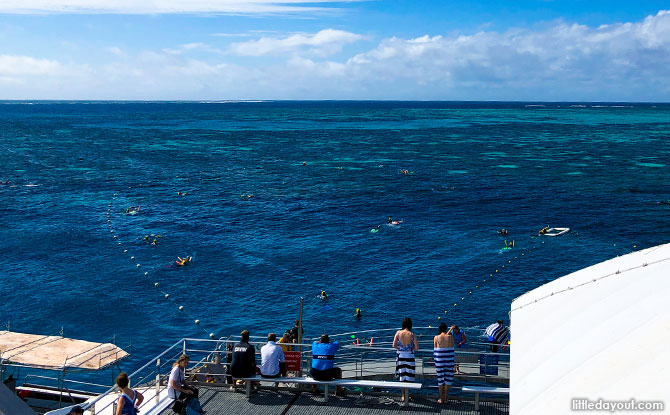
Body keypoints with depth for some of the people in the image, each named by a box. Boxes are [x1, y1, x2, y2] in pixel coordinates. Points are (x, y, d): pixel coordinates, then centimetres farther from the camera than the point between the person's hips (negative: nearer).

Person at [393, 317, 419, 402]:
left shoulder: (398, 332, -8)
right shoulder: (412, 335, -12)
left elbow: (394, 345, -8)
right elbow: (417, 348, -10)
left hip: (401, 356, 2)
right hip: (409, 356, -2)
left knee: (402, 376, 14)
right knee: (408, 376, 11)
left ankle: (403, 396, 20)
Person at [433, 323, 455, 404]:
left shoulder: (436, 338, -5)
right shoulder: (451, 337, -5)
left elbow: (435, 350, 1)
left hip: (439, 359, 0)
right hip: (449, 359, 0)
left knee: (440, 379, 10)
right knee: (448, 378, 13)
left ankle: (441, 399, 16)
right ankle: (446, 398, 17)